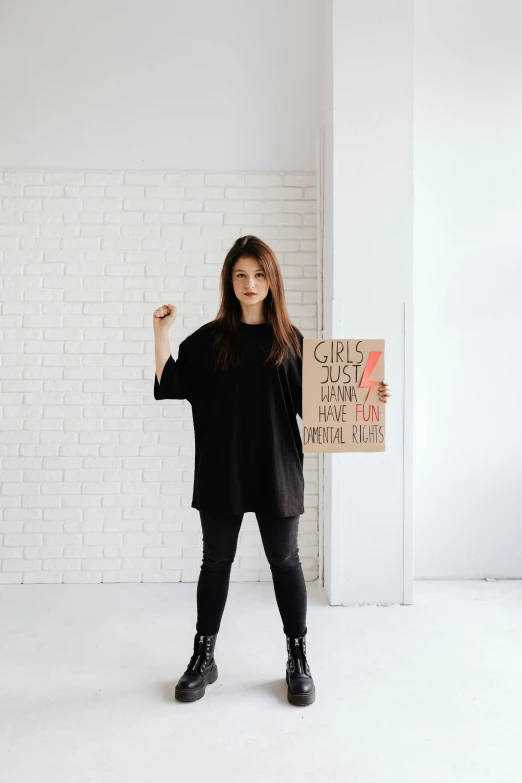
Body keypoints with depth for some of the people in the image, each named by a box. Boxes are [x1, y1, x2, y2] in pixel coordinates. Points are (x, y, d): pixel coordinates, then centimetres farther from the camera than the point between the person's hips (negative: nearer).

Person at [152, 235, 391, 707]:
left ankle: (298, 659, 26)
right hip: (221, 471, 1)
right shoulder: (210, 339, 3)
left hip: (276, 471, 0)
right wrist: (161, 333, -5)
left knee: (285, 561, 9)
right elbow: (169, 384, 2)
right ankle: (203, 658, 29)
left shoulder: (290, 340, 3)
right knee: (216, 561, 12)